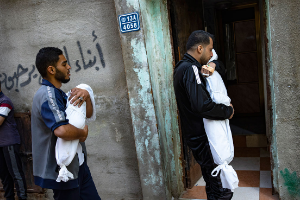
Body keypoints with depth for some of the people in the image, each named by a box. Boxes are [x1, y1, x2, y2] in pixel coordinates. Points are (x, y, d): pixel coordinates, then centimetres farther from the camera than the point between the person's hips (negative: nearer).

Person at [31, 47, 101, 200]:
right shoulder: (47, 94, -21)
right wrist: (83, 133, -18)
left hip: (77, 165, 10)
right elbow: (62, 130, -38)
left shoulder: (58, 94, 12)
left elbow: (88, 114, 13)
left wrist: (86, 95, -7)